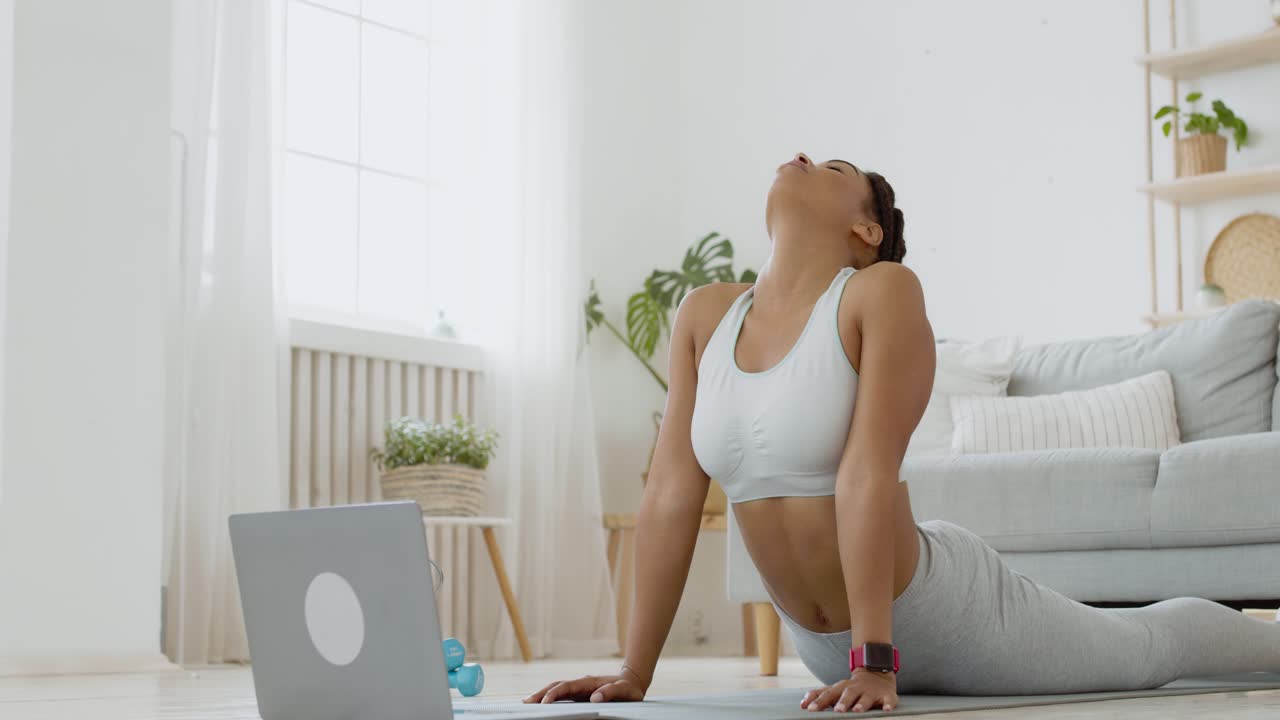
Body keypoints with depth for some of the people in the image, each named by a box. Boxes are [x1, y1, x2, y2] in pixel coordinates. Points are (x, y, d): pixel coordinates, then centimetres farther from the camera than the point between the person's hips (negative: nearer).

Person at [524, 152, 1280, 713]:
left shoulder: (885, 291, -22)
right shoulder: (705, 315, -7)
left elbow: (870, 474, -30)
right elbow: (673, 491, -9)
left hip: (942, 610, -5)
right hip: (824, 641, 6)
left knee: (1147, 647, 21)